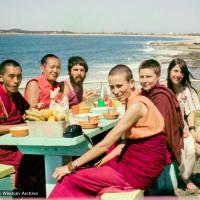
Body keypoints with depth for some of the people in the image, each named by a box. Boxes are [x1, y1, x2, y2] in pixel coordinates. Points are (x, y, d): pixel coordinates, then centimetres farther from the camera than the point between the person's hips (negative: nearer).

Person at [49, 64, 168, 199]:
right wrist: (102, 162, 1)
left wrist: (71, 166, -16)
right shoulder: (132, 102, 10)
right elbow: (125, 143, 9)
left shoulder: (137, 105, -19)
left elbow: (105, 144, -20)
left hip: (141, 170, -9)